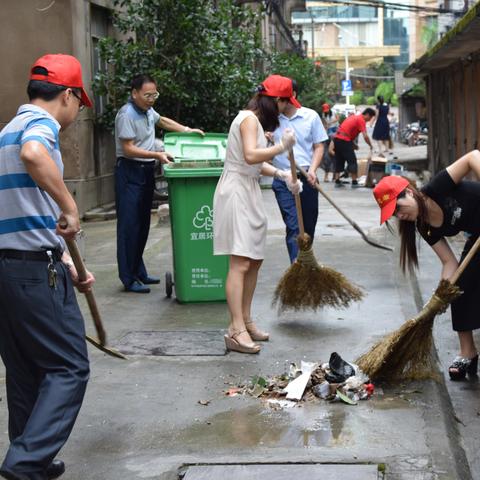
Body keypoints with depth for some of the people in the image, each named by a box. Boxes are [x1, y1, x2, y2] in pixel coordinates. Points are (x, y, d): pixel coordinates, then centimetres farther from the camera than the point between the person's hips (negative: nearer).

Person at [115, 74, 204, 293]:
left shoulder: (148, 110, 11)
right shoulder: (127, 114, -16)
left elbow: (162, 121, 33)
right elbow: (128, 149, -19)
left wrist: (187, 130, 24)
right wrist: (157, 155, -24)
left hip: (146, 171, 9)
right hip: (130, 172, -9)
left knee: (143, 224, 12)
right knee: (129, 225, -7)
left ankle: (139, 272, 21)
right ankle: (128, 278, -4)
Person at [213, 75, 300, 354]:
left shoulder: (256, 121, 20)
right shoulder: (249, 119, -12)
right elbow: (251, 156, -27)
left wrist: (282, 175, 8)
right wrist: (281, 147, -23)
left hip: (249, 193, 10)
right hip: (236, 192, -10)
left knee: (255, 260, 10)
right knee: (240, 263, -14)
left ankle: (245, 320, 18)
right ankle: (237, 331, -16)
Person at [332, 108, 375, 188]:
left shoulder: (353, 117, 21)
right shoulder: (361, 120, -6)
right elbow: (365, 136, -14)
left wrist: (353, 143, 21)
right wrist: (371, 146, -1)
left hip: (337, 138, 9)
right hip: (344, 140, -9)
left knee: (339, 160, 14)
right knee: (352, 161, -2)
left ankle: (337, 181, 14)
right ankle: (354, 182, -1)